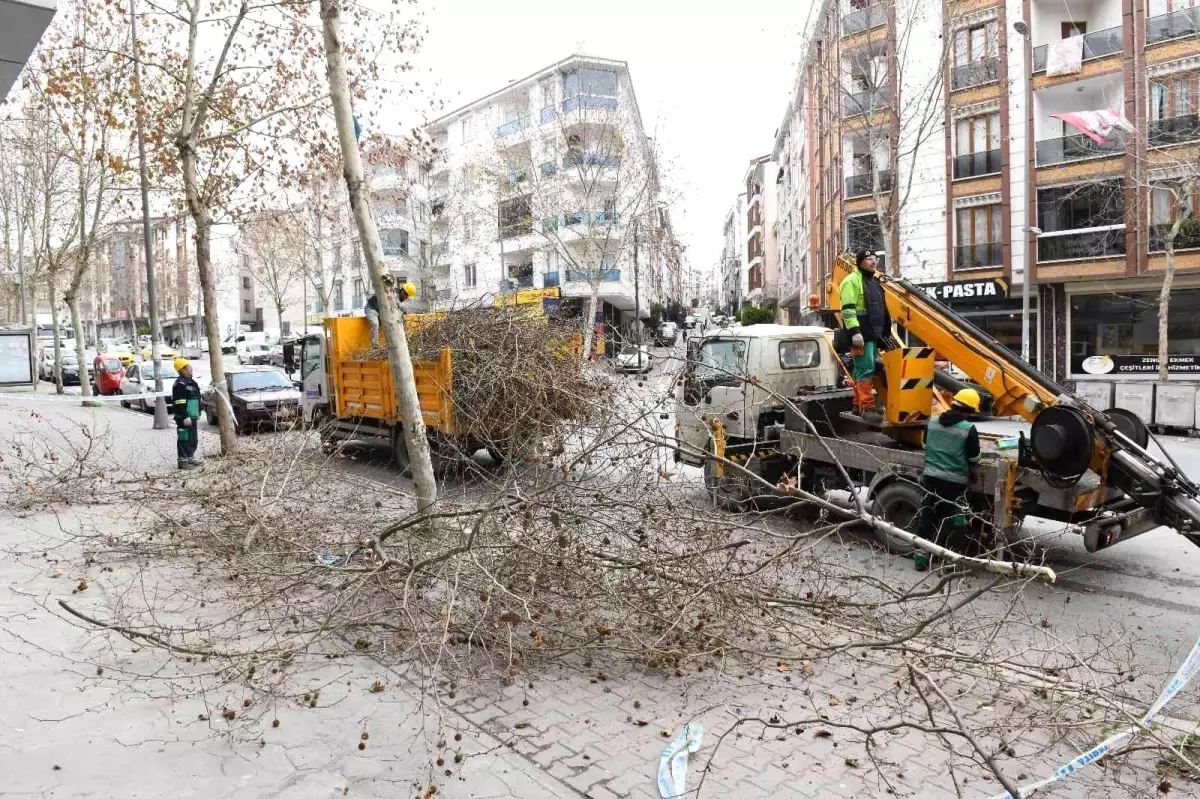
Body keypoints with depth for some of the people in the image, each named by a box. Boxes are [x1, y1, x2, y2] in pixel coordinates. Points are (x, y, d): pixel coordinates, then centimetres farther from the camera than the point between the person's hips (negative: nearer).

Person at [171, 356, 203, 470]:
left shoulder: (190, 382, 17)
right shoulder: (180, 383, -15)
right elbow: (180, 403, -21)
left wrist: (197, 414, 23)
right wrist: (185, 417, -23)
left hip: (193, 417, 10)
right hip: (185, 418, -10)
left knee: (194, 439, 17)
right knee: (184, 439, -5)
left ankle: (190, 457, 28)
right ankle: (182, 460, 0)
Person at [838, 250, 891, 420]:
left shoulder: (874, 281, 22)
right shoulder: (852, 281, -8)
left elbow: (880, 309, 29)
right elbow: (848, 309, -17)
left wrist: (884, 331, 26)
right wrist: (855, 331, -24)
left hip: (873, 334, 9)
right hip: (861, 335, -9)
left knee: (860, 370, 11)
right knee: (866, 370, -13)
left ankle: (858, 405, 16)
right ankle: (867, 408, -14)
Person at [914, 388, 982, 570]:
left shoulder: (932, 422, 2)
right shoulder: (969, 429, -14)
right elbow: (974, 458, -4)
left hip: (930, 477, 5)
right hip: (954, 482, -4)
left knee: (926, 516, 13)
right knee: (953, 521, 7)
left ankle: (921, 555, 18)